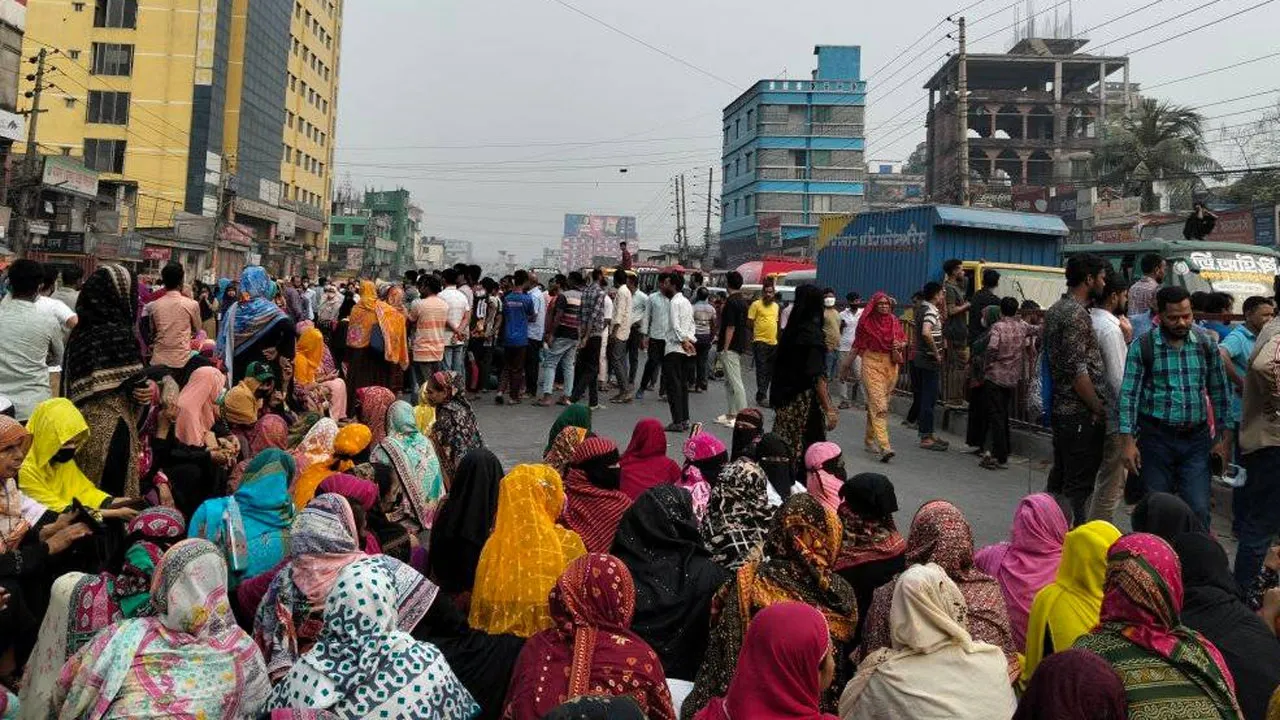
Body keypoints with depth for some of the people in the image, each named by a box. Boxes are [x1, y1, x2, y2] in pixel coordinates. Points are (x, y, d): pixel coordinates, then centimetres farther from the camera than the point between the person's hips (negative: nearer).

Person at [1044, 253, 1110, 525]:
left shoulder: (1055, 309, 14)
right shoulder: (1076, 313, -16)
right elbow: (1077, 369, -21)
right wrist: (1098, 408, -14)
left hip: (1060, 408, 10)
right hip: (1081, 413, -10)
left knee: (1060, 477, 16)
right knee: (1080, 484, -4)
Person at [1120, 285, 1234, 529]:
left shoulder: (1207, 346, 5)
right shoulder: (1142, 347, -5)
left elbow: (1220, 393, 10)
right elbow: (1129, 395, -6)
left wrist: (1225, 438, 6)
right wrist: (1128, 442, -12)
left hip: (1196, 439, 2)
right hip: (1156, 438, -2)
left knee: (1198, 509, -3)